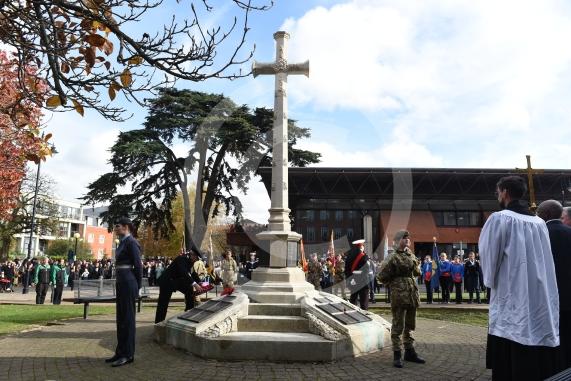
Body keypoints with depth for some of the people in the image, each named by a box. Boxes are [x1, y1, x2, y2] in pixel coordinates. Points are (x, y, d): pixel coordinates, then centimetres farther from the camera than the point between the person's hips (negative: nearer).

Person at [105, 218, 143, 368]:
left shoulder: (131, 242, -12)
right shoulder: (122, 242, 16)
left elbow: (138, 265, -13)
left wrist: (137, 287, -6)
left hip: (128, 282, -10)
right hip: (120, 282, 10)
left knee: (127, 317, -4)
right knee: (120, 317, 13)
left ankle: (128, 354, 3)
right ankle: (120, 351, 21)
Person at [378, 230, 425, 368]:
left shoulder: (411, 255, 11)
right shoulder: (393, 258, -11)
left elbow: (417, 272, 28)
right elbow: (383, 276, -10)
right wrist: (394, 284, -1)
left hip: (412, 295, 7)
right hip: (399, 296, -7)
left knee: (409, 326, 16)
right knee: (398, 327, -2)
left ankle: (409, 352, 27)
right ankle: (397, 355, 5)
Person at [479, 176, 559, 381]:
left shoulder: (499, 218, -7)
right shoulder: (539, 222, 9)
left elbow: (488, 256, -6)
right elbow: (546, 262, 12)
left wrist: (490, 280, 12)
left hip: (512, 301, -6)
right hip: (543, 306, 6)